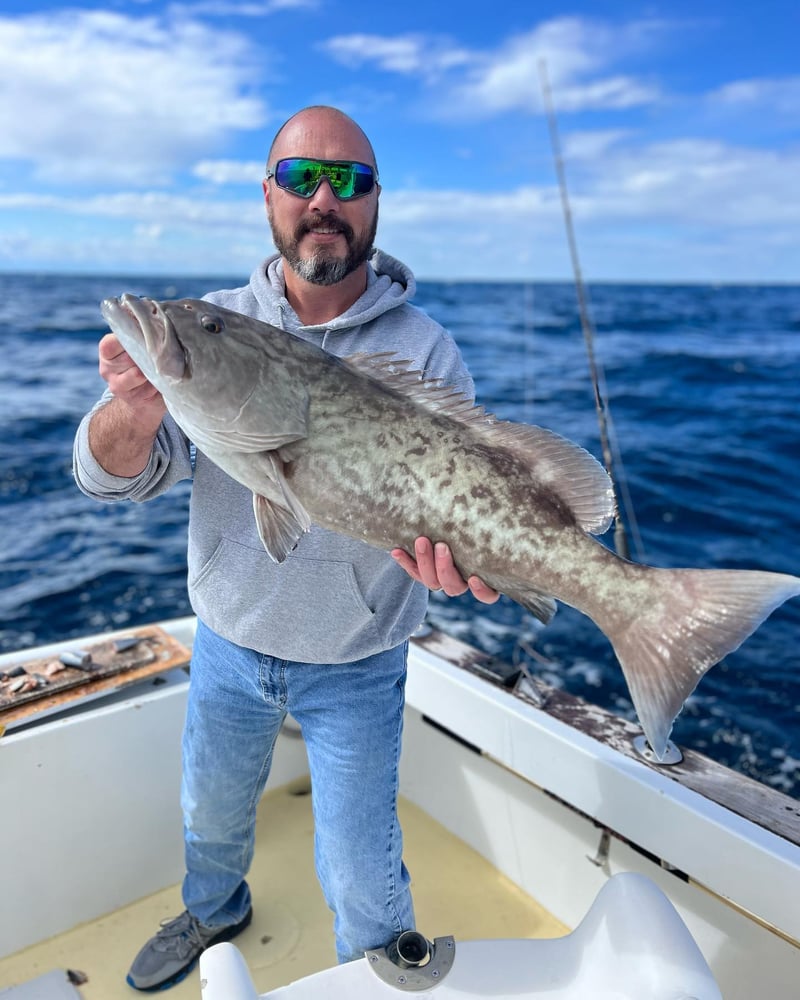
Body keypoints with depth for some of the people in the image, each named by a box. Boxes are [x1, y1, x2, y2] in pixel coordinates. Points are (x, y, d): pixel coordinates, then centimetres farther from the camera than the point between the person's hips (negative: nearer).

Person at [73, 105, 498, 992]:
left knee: (359, 873, 12)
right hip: (228, 643, 3)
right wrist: (136, 410, -37)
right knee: (211, 810, 28)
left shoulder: (423, 352, -14)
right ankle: (214, 911, 62)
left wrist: (452, 548, -41)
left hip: (355, 668, -3)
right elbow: (110, 475, -14)